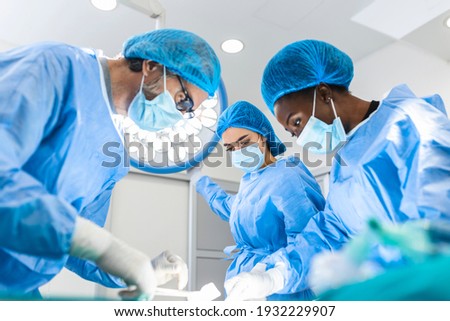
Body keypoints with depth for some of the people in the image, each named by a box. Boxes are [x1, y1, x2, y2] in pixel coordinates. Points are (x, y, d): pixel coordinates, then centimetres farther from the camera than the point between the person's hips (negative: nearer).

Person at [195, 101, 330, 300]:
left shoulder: (287, 177, -18)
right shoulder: (249, 180, 9)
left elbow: (313, 239, -32)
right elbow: (231, 209, 32)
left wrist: (272, 278, -47)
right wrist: (201, 182, 41)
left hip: (279, 293, -8)